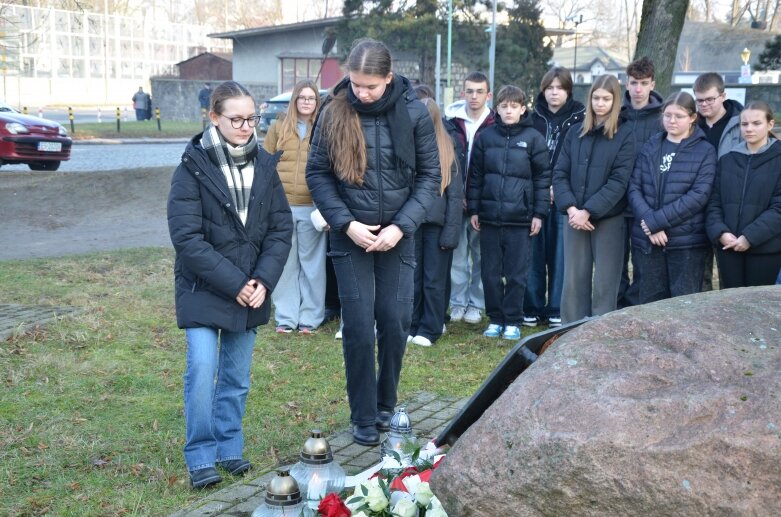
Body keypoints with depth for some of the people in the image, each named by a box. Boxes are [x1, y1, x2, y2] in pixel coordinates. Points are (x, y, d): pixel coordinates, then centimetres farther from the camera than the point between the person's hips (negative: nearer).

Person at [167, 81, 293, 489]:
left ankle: (230, 448, 26)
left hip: (251, 290, 4)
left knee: (237, 375, 11)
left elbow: (281, 228, 3)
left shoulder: (264, 166, 4)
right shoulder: (193, 168, -9)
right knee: (202, 371, -10)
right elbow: (186, 237, -15)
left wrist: (263, 280, -10)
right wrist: (233, 283, -17)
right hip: (203, 289, -4)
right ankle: (201, 458, 5)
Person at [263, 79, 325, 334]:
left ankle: (310, 316, 14)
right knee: (285, 263, 6)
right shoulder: (278, 128, 8)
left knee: (312, 262, 5)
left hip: (312, 207, -1)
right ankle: (285, 317, 15)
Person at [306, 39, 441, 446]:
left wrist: (401, 226, -12)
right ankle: (363, 418, 15)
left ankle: (386, 406, 27)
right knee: (358, 328, -1)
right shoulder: (334, 112, -5)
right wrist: (347, 224, -12)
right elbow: (317, 174, -1)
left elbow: (430, 176, -1)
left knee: (395, 324, 5)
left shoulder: (413, 112, -5)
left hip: (397, 236, 1)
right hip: (351, 237, -1)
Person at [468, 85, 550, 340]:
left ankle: (513, 322, 13)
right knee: (491, 273, 8)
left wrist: (539, 213, -3)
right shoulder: (485, 137, 7)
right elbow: (475, 175, 10)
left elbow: (543, 177, 1)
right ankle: (495, 319, 19)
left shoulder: (533, 138, 0)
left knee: (517, 274, 3)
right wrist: (473, 210, 6)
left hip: (520, 218, -2)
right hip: (489, 216, 2)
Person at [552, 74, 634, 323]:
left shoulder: (624, 136, -2)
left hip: (608, 219, -3)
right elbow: (560, 174, 4)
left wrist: (588, 211, -16)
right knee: (573, 280, 6)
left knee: (604, 284, 1)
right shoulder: (576, 132, 9)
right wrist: (571, 208, -10)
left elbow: (619, 181, -10)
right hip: (575, 218, 3)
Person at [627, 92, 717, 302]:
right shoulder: (650, 147, 10)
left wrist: (656, 221, -16)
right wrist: (648, 223, -14)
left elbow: (699, 195, -12)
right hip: (648, 240, 3)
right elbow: (634, 188, 3)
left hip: (687, 241, -3)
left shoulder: (705, 151, -1)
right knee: (650, 301, 9)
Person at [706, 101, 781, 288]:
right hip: (728, 246, 3)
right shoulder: (727, 160, 12)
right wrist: (720, 232, -10)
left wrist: (750, 237, -16)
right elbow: (714, 203, 8)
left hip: (766, 248, -3)